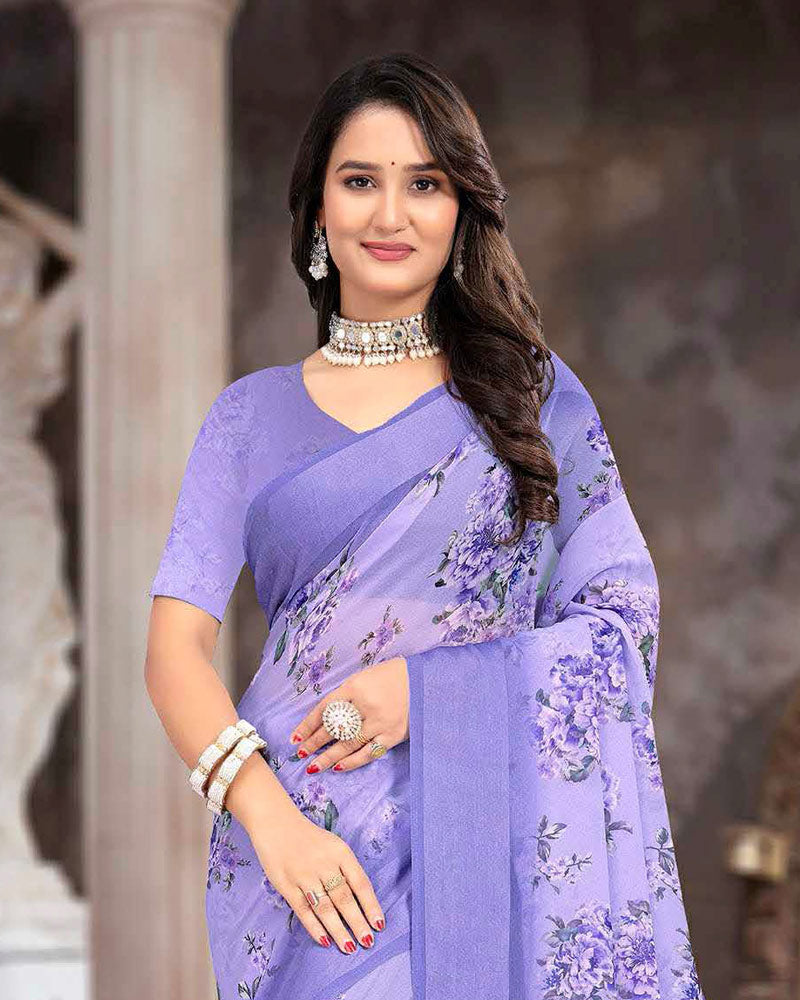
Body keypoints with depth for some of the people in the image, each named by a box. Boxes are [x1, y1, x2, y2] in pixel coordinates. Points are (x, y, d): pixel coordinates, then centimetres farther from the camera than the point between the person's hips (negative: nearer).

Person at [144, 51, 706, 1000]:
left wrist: (429, 687, -13)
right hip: (307, 849, 0)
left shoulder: (532, 392, 8)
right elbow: (175, 646, 2)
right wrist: (267, 813, -16)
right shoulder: (252, 416, 10)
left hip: (495, 840, 0)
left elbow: (625, 613, 2)